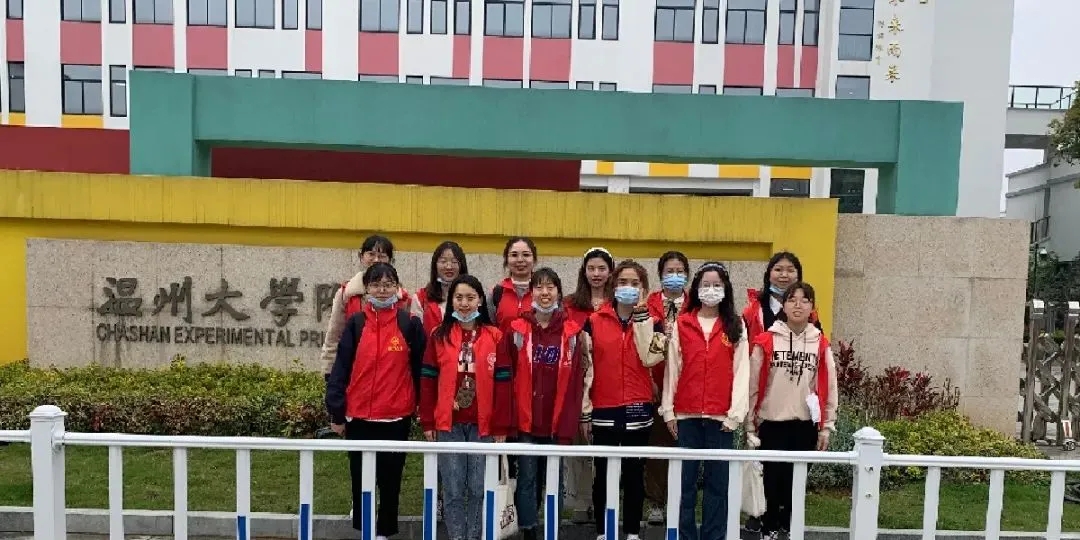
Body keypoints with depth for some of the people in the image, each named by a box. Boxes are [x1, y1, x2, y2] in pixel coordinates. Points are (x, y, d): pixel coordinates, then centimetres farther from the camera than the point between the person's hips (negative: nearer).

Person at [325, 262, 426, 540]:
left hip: (396, 416, -1)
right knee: (361, 477, 13)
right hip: (358, 416, 1)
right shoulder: (355, 323, 0)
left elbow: (419, 369, 2)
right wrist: (336, 412, -3)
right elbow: (340, 369, 0)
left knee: (390, 477, 10)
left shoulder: (410, 323, -2)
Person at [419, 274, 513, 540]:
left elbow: (503, 383, 1)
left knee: (478, 489, 7)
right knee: (453, 490, 6)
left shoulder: (495, 336, 1)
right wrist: (427, 422, 1)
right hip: (448, 424, 1)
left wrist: (501, 426, -2)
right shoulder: (439, 336, 4)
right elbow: (427, 381, 5)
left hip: (483, 425, 0)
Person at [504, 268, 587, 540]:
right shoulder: (517, 330, -1)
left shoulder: (571, 332, 0)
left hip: (557, 423, 1)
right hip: (526, 422, 0)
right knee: (527, 479, 5)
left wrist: (568, 426, -5)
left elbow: (575, 382, -1)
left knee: (554, 481, 11)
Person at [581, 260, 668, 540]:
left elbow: (650, 358, -16)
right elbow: (586, 368, 1)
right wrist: (584, 411, -1)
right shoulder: (594, 321, 1)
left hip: (638, 409, 0)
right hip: (603, 410, 0)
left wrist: (641, 315, -13)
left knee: (634, 472, 9)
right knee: (603, 473, 8)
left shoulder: (652, 321, 3)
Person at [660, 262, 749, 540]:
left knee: (718, 482, 6)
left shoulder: (736, 326, 5)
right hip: (686, 414, 1)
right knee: (685, 481, 7)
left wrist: (736, 412, -7)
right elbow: (672, 369, 5)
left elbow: (742, 371, 0)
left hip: (721, 416, 0)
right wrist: (668, 409, 1)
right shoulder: (681, 324, 6)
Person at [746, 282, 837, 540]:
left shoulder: (821, 344, 2)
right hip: (772, 422, -2)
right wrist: (750, 424, -1)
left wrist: (827, 426, 4)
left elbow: (829, 387, 5)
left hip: (805, 424, 2)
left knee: (796, 480, 11)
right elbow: (753, 385, -2)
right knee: (772, 478, 3)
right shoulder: (766, 340, -4)